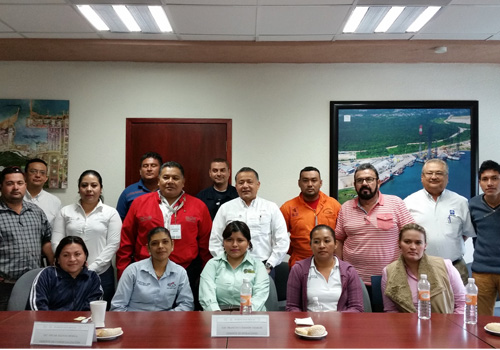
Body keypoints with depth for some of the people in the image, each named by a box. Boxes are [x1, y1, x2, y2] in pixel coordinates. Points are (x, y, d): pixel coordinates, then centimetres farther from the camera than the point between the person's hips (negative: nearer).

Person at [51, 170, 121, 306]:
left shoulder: (111, 213, 3)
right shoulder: (65, 212, 9)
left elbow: (112, 245, -3)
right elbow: (56, 242, 4)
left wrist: (91, 269, -10)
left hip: (101, 275, -1)